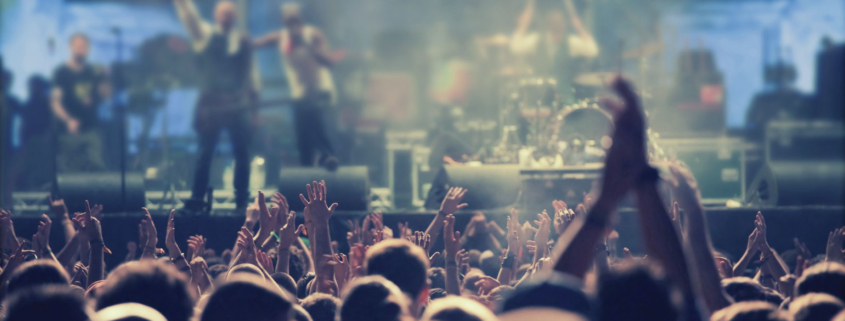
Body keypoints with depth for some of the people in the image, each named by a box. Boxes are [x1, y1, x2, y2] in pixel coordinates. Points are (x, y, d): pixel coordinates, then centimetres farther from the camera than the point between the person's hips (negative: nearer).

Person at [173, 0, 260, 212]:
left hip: (239, 106, 2)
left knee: (242, 153, 1)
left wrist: (254, 106, 8)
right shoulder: (204, 35, 5)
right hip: (211, 105, -2)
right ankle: (196, 200, 2)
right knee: (205, 153, -1)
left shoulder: (243, 43, 8)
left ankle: (242, 200, 8)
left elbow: (251, 74, 11)